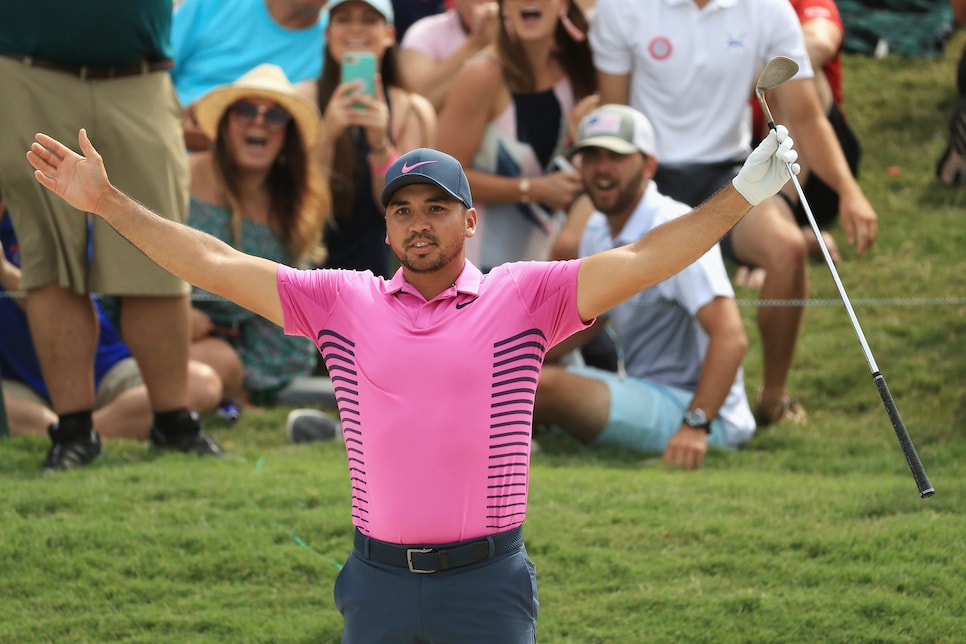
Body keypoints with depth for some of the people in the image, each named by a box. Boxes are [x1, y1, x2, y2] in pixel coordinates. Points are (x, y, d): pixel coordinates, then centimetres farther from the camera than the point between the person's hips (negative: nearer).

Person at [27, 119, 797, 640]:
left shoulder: (523, 296, 1)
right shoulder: (344, 302, 7)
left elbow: (639, 262, -8)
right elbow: (216, 265, 8)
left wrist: (744, 192, -18)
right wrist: (109, 202, 5)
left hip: (488, 579, -2)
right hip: (379, 578, 2)